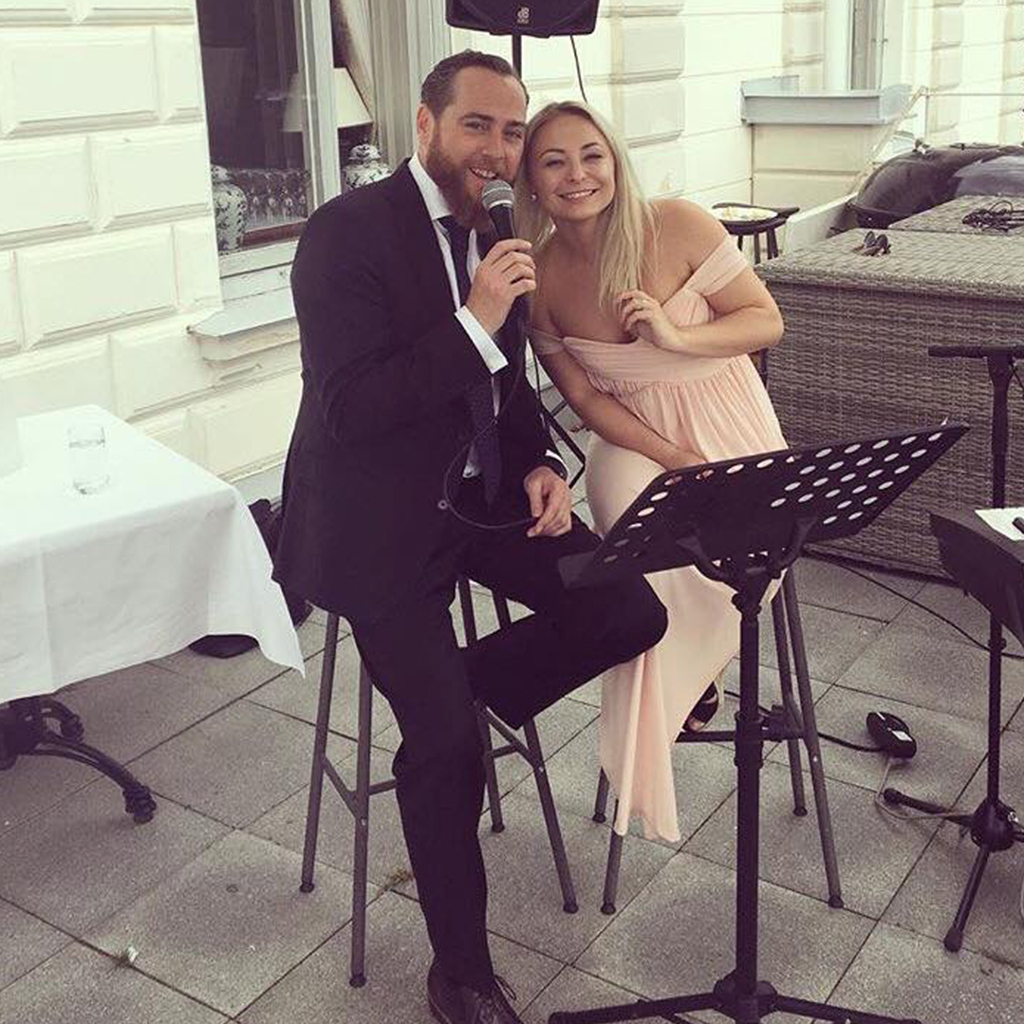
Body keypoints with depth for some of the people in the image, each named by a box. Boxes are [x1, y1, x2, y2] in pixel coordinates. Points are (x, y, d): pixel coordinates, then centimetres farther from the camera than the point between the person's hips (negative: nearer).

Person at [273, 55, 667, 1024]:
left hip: (480, 492, 7)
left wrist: (540, 465, -1)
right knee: (443, 738, -15)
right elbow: (344, 409, -22)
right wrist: (473, 322, -29)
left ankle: (471, 679, 16)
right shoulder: (348, 232, -15)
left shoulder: (492, 234, 8)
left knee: (631, 614, -11)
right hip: (376, 517, -6)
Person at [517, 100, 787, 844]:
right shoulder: (538, 277, -8)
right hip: (634, 439, 1)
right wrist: (678, 461, -14)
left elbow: (768, 322, -9)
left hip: (728, 422, 0)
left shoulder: (678, 226, -16)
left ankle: (695, 670, 11)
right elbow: (585, 397, -3)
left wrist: (676, 337, -27)